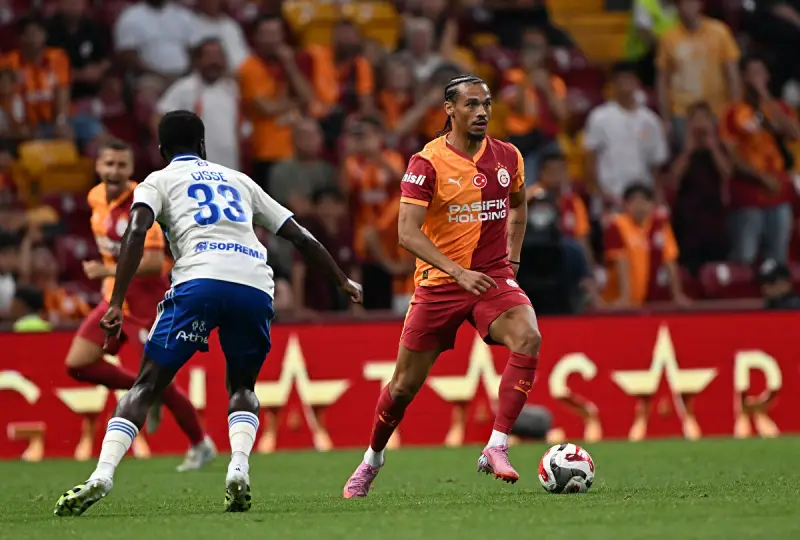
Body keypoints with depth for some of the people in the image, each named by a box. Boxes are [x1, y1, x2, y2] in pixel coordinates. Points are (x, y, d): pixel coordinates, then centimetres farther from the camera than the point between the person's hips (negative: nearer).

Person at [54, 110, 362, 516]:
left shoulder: (158, 181, 21)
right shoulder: (239, 180, 33)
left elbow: (137, 232, 0)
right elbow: (301, 237, 33)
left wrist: (116, 304, -6)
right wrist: (343, 281, 44)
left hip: (199, 280, -3)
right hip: (256, 286, 3)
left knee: (147, 386, 2)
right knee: (242, 387, 23)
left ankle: (101, 476, -16)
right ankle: (239, 469, -3)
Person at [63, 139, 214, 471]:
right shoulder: (96, 197, 2)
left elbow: (154, 262, -31)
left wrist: (108, 271, -37)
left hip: (146, 302, -8)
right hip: (114, 298, 8)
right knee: (77, 364, -1)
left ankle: (200, 446, 17)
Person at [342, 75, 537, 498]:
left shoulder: (507, 157, 3)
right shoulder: (427, 162, -11)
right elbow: (407, 232, -19)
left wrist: (512, 257, 13)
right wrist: (457, 272, -29)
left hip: (493, 277, 2)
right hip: (439, 283, -2)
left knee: (529, 338, -28)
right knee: (405, 386, 5)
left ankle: (496, 449, -27)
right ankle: (373, 457, 34)